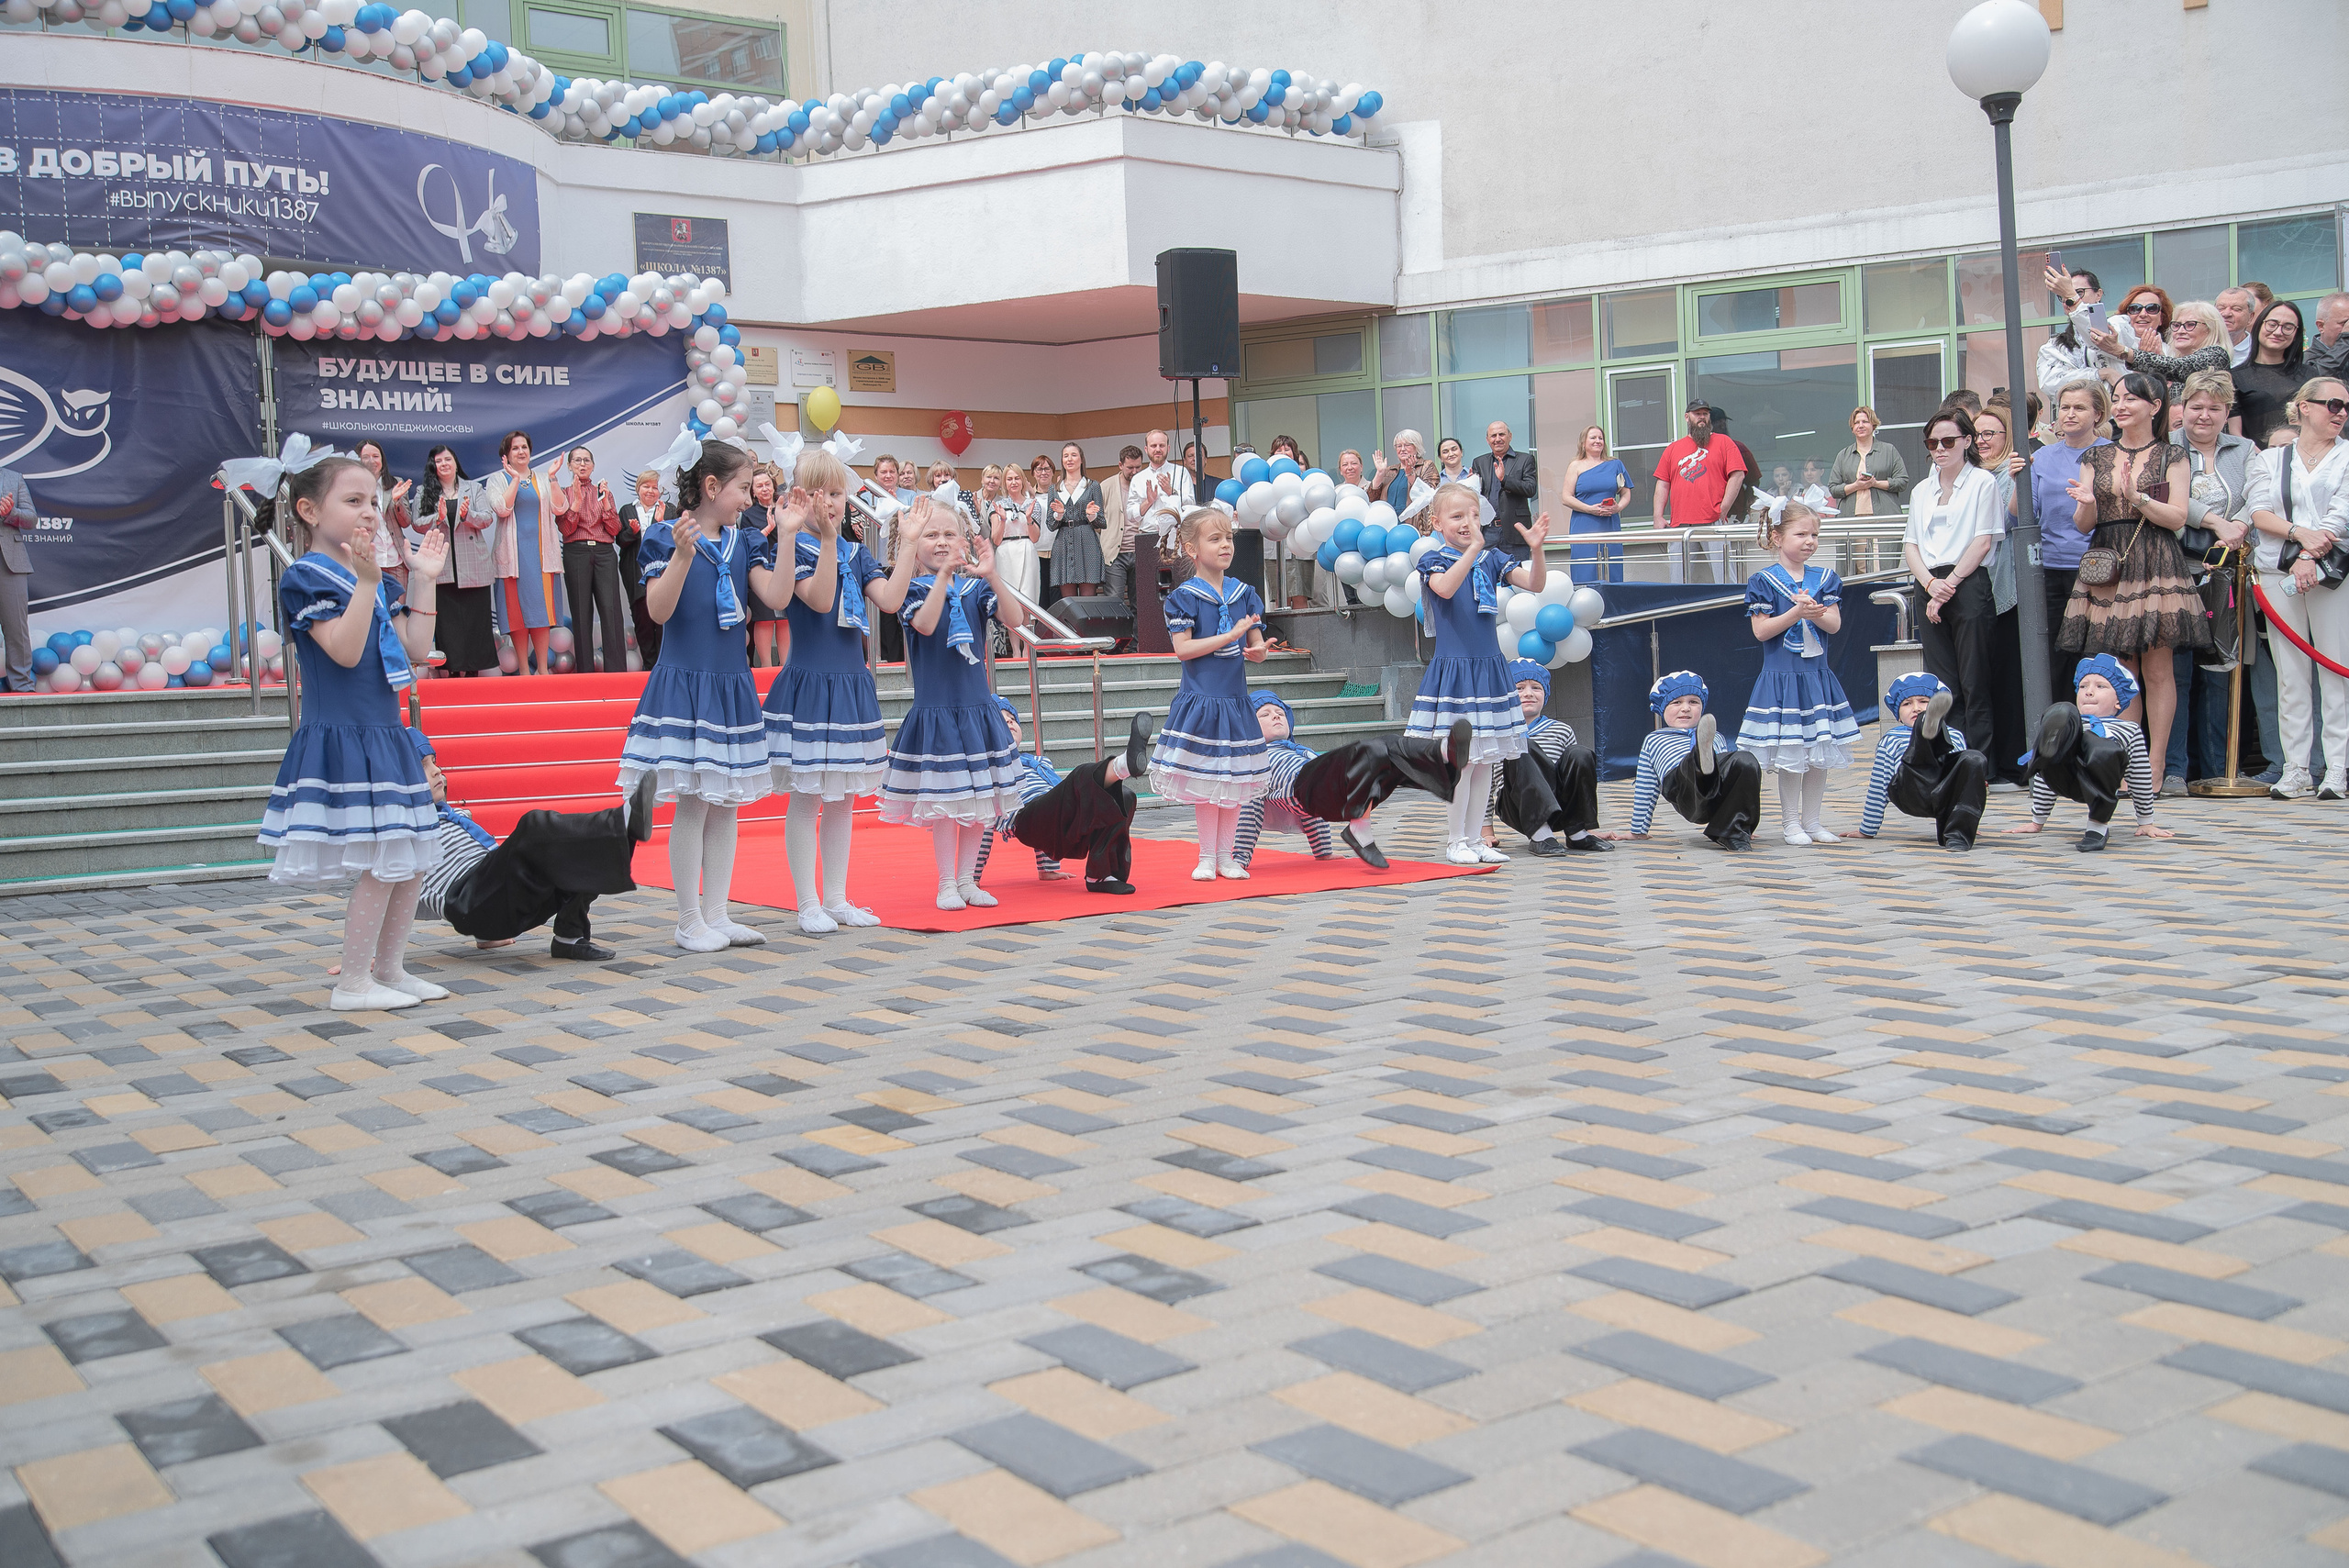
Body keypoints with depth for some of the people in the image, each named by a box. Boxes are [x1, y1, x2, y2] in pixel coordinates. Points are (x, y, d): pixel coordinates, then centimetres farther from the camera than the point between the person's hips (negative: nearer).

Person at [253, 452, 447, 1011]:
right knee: (379, 866, -9)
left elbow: (415, 650, 10)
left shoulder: (378, 581, 14)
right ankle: (353, 983, 2)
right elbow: (345, 650, -22)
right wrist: (366, 580, -27)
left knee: (412, 860, 12)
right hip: (342, 739, -9)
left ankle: (389, 969, 24)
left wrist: (424, 580, 8)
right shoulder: (308, 576, -10)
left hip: (384, 735, 9)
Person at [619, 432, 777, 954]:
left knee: (725, 804, 8)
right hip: (683, 682, -6)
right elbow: (658, 611, -15)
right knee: (692, 804, -4)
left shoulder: (744, 543, 10)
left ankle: (716, 913, 16)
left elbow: (776, 596, -3)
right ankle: (689, 920, 6)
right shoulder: (665, 538, -6)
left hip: (731, 686, 6)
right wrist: (683, 554, -25)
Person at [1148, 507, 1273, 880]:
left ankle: (1226, 856, 16)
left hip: (1235, 701, 4)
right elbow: (1183, 648, -14)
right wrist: (1232, 635, -17)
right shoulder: (1184, 596, -5)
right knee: (1204, 782, 1)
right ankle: (1207, 858, 11)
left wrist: (1255, 650, -15)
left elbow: (1258, 648, 10)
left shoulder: (1244, 593, 9)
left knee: (1235, 780, 6)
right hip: (1199, 699, -4)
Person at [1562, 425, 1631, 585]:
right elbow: (1566, 498, -1)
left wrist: (1618, 507, -6)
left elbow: (1626, 492, 15)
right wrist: (1591, 509, -13)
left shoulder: (1615, 464, 14)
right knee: (1586, 576, -7)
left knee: (1612, 576, -1)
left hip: (1610, 527, 3)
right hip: (1584, 528, -3)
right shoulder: (1576, 466, 6)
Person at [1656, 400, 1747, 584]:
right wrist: (1658, 517, 2)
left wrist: (1724, 508, -8)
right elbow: (1662, 485, 14)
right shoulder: (1673, 449, 18)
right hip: (1679, 525, 3)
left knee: (1723, 577, -7)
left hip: (1713, 523, -3)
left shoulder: (1723, 443, 10)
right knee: (1678, 581, 1)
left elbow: (1737, 474, 1)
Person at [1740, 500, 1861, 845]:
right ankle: (1790, 823, 7)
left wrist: (1814, 612, -19)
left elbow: (1835, 624, 1)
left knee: (1819, 753, 6)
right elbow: (1761, 631, -9)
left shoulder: (1825, 578, 8)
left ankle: (1811, 820, 16)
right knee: (1789, 754, -3)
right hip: (1781, 676, -4)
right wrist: (1795, 612, -20)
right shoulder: (1763, 581, -5)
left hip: (1818, 676, 4)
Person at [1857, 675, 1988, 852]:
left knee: (1975, 759, -29)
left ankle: (1956, 836, -31)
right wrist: (1867, 830, 23)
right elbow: (1878, 786, 26)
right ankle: (1930, 723, -66)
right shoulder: (1892, 739, 30)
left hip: (1947, 794, 2)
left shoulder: (1955, 736, 36)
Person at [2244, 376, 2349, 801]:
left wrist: (2311, 556, -15)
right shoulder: (2270, 459, 15)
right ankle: (2294, 769, 3)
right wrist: (2299, 533, -14)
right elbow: (2259, 512, 2)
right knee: (2290, 673, 1)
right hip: (2278, 571, 2)